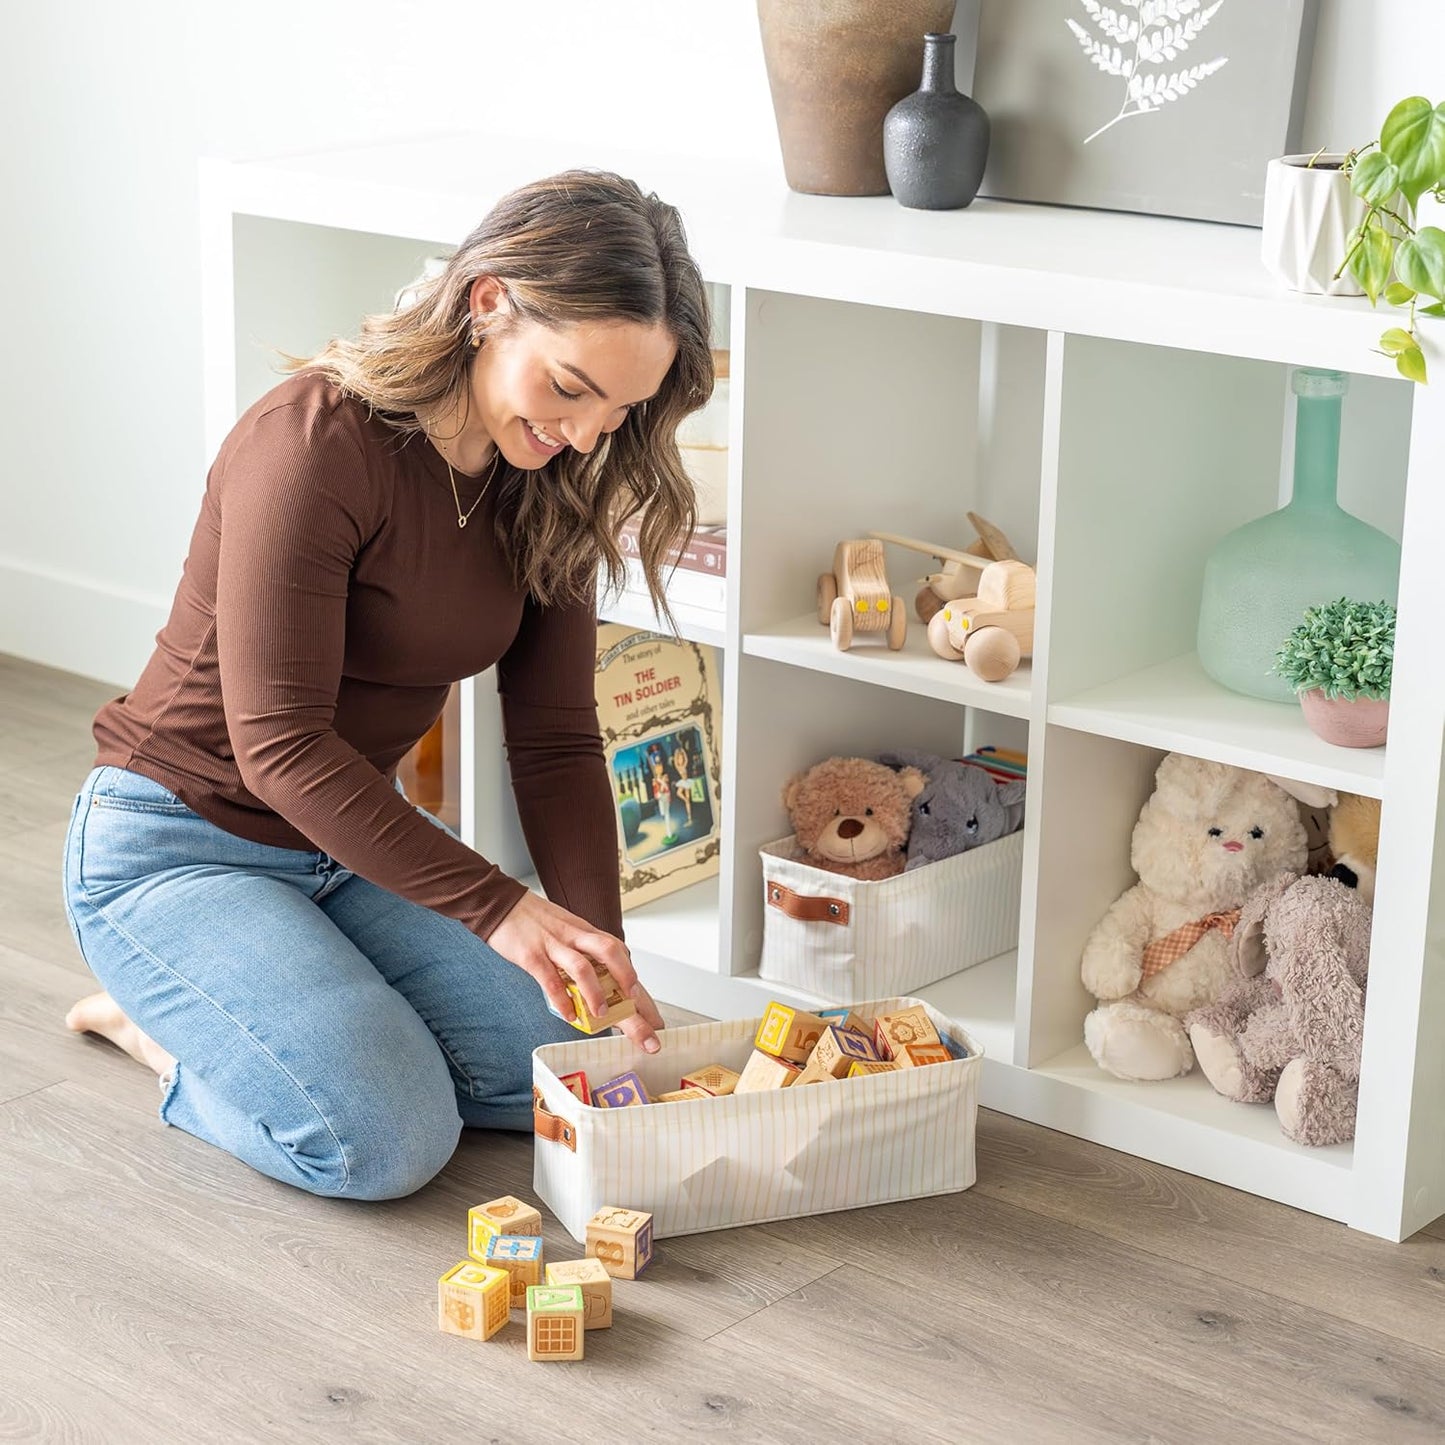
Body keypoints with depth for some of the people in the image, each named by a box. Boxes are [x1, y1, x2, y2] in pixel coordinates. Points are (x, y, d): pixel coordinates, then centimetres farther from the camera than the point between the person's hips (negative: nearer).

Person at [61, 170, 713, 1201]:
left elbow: (556, 740, -2)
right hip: (180, 841, -7)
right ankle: (161, 1020, 4)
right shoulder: (317, 444, -26)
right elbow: (280, 745, -28)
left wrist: (600, 954, -14)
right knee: (385, 1141, -24)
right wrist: (498, 909, -33)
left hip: (352, 839, 8)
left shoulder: (551, 488, -3)